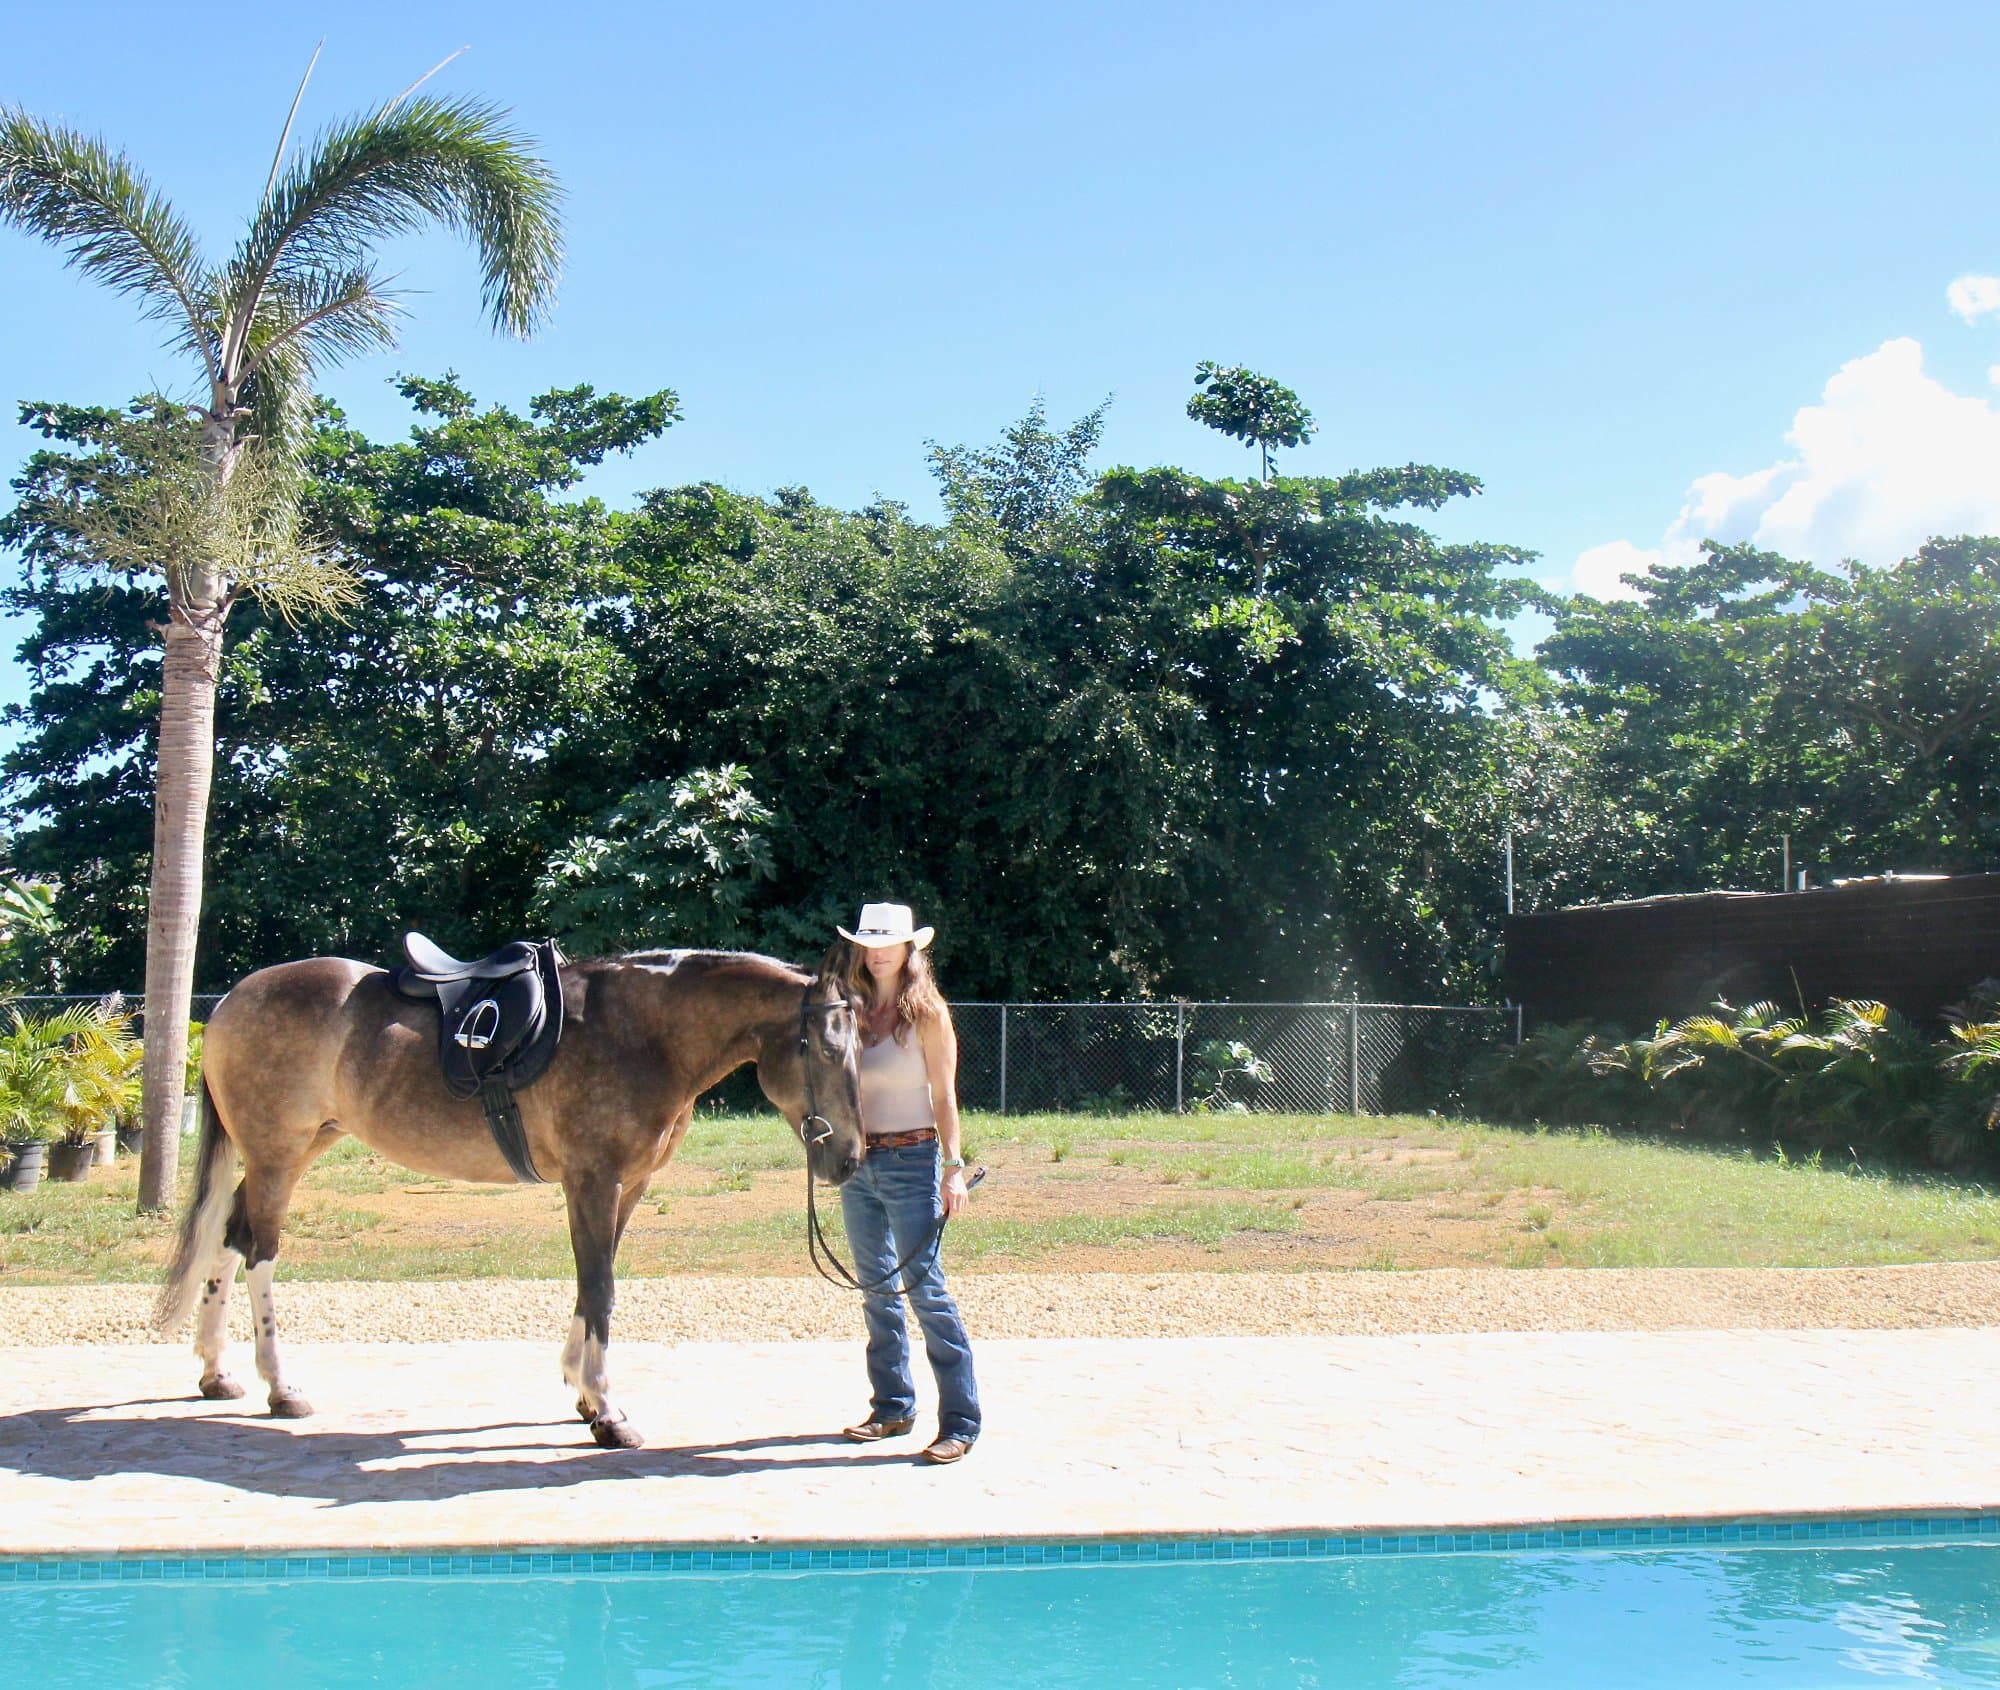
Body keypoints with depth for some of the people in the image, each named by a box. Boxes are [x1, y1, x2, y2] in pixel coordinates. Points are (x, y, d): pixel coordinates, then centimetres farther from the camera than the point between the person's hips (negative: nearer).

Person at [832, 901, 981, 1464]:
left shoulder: (927, 1013, -5)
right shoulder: (856, 1011, 10)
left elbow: (943, 1096, -8)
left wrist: (954, 1167, -15)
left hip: (910, 1161, -6)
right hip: (858, 1162, 6)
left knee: (925, 1289, -9)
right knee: (877, 1290, 12)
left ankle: (960, 1422, -5)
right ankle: (892, 1407, 23)